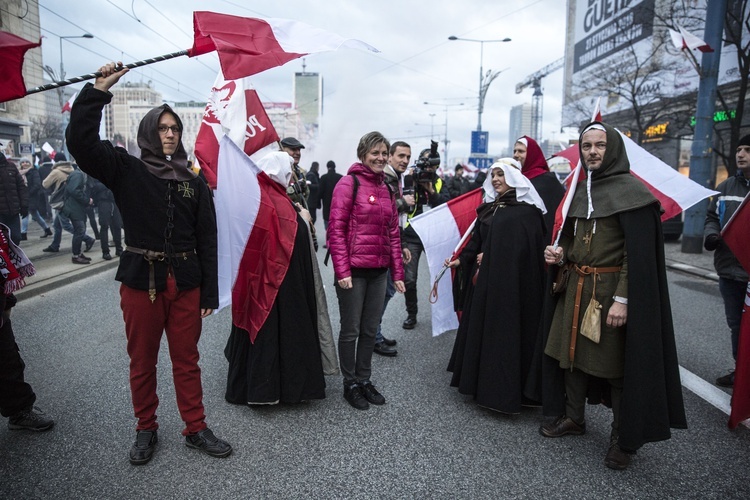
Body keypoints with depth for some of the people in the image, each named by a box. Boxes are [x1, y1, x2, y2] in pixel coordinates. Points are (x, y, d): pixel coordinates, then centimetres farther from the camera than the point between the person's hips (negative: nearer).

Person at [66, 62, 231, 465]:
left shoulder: (194, 182, 6)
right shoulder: (126, 170, 2)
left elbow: (207, 239, 4)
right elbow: (80, 139, -13)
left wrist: (210, 293, 1)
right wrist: (99, 89, -17)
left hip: (186, 283, 2)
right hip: (140, 281, -1)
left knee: (187, 360, 10)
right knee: (142, 362, 11)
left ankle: (195, 429, 24)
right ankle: (145, 430, 29)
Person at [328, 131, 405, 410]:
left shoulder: (386, 188, 13)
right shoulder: (349, 183, -7)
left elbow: (393, 233, 15)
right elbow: (336, 230, -11)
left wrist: (397, 273, 12)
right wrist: (342, 270, -17)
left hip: (379, 271, 6)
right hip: (354, 270, -6)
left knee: (370, 330, 14)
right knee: (351, 330, 6)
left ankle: (364, 380, 30)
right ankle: (350, 384, 22)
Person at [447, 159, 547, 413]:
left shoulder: (526, 209, -8)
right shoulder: (490, 207, 13)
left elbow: (525, 247, -13)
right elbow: (477, 239, 14)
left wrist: (490, 257, -9)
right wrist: (463, 259, 2)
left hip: (512, 281, -7)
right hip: (488, 278, 7)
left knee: (506, 331, -3)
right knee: (481, 327, 11)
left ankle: (503, 393, 8)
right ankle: (481, 383, 25)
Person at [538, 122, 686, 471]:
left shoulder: (630, 190, -10)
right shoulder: (580, 192, 12)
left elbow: (638, 251, -16)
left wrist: (622, 298, -22)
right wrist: (562, 254, 1)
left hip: (611, 289, -7)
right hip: (577, 287, 7)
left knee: (617, 363, 2)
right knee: (571, 351, 14)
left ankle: (623, 438, 19)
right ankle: (573, 417, 32)